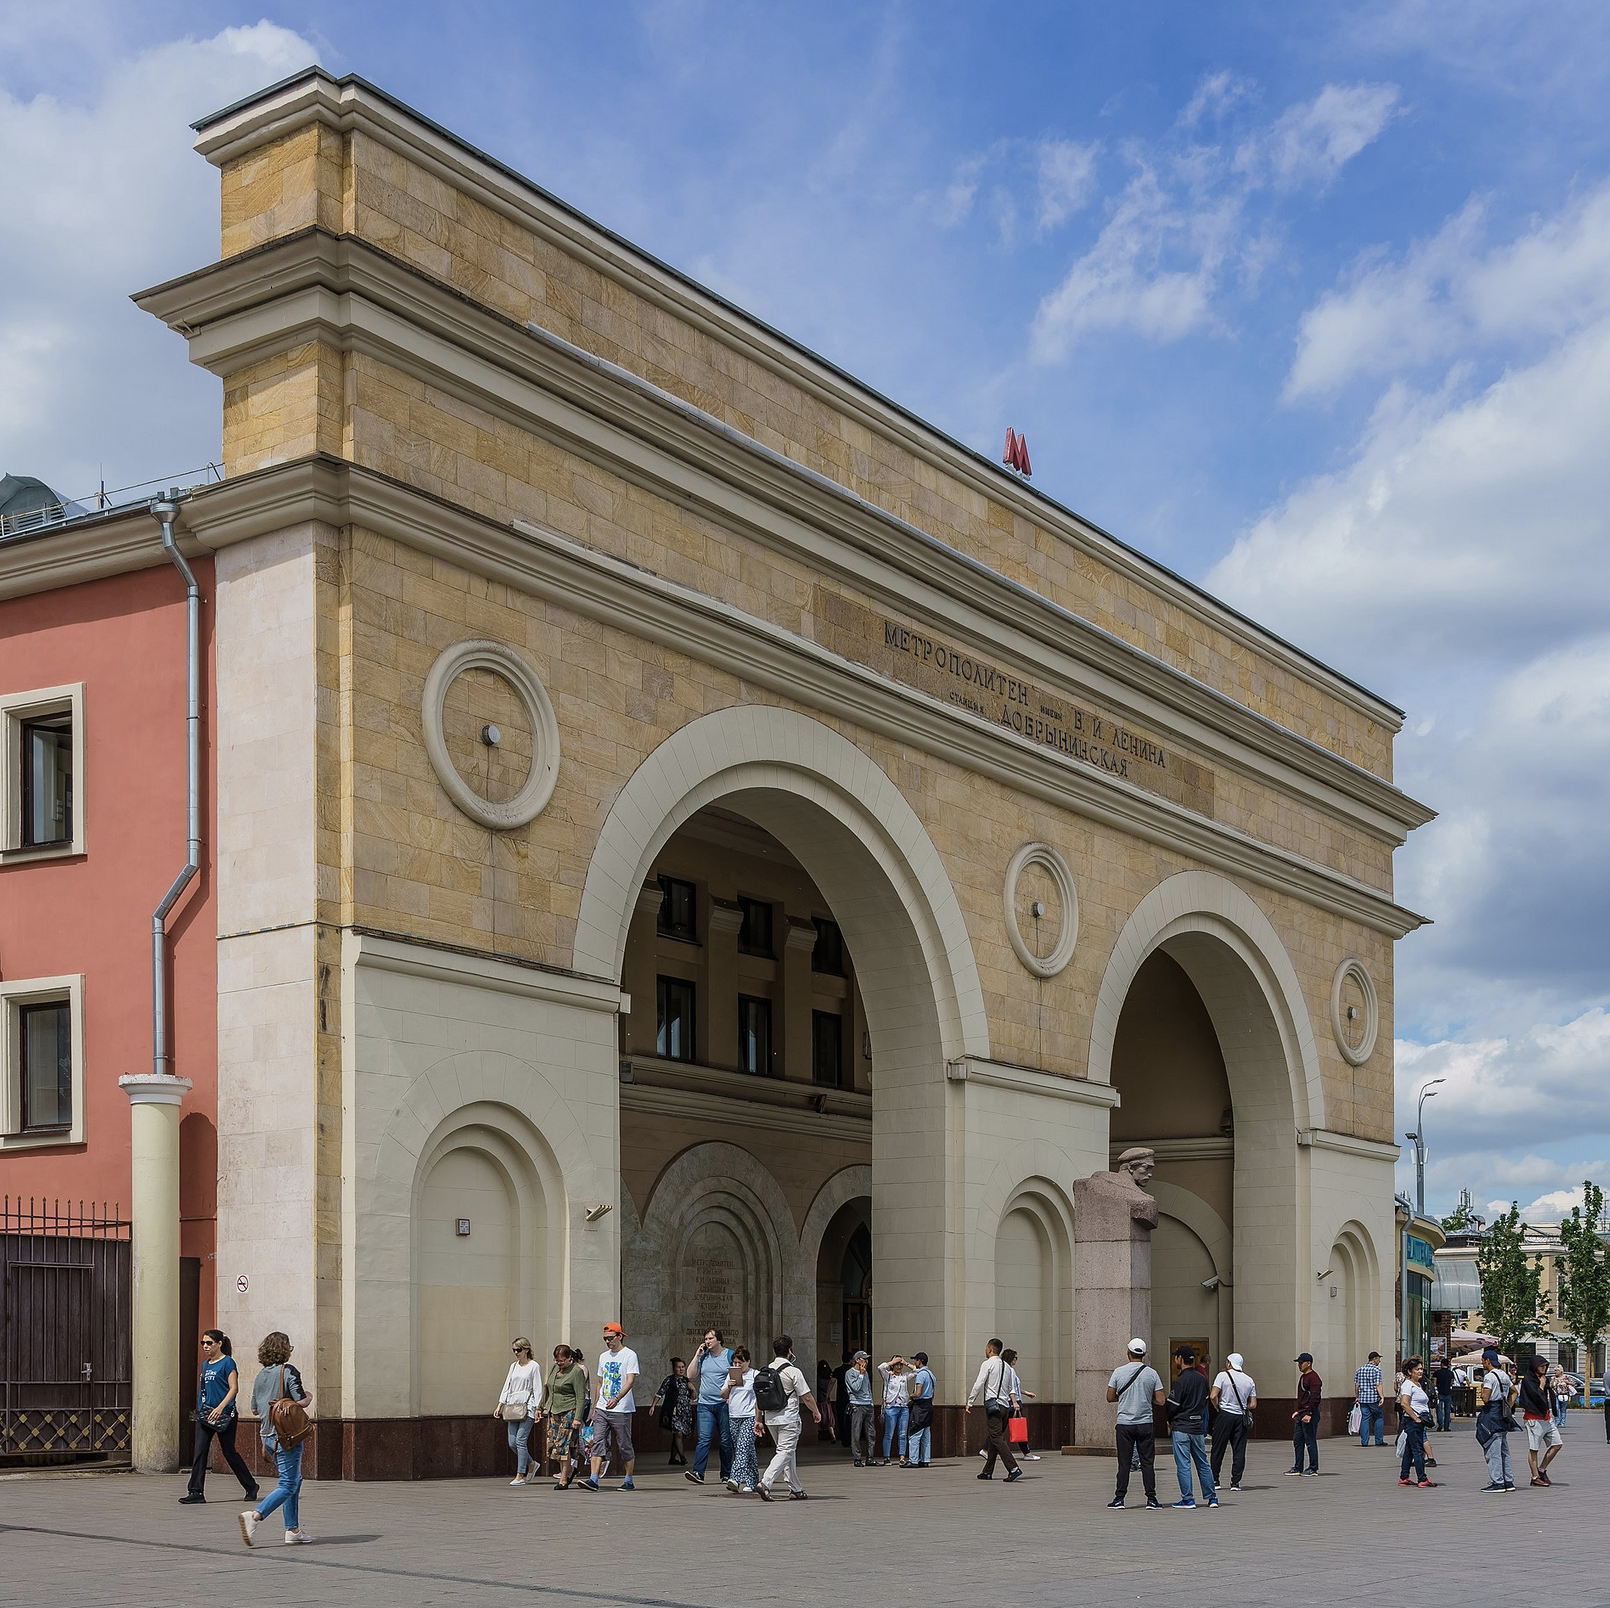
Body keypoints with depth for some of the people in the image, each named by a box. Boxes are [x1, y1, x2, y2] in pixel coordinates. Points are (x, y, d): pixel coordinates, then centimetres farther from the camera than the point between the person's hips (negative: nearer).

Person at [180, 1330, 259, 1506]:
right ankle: (196, 1492, -5)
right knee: (199, 1452, -4)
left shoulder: (227, 1362, -8)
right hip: (205, 1413, 7)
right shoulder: (205, 1364, 14)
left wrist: (220, 1407, -23)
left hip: (224, 1414, -7)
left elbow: (234, 1388, -14)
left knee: (229, 1452, 2)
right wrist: (201, 1410, 17)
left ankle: (251, 1487, 18)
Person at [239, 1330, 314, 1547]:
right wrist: (309, 1396, 6)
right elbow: (302, 1401, -16)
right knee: (288, 1485, -5)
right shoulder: (288, 1371, -11)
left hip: (267, 1435, 8)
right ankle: (255, 1516, -23)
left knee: (295, 1480, 18)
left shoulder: (260, 1376, 9)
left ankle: (293, 1530, 17)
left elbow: (255, 1409, 14)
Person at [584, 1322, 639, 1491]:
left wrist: (617, 1398, -32)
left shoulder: (629, 1355, -6)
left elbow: (631, 1380, -18)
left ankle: (629, 1481, 13)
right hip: (602, 1408, 6)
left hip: (621, 1409, -6)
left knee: (625, 1446, 2)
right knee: (598, 1442, -6)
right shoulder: (603, 1356, 15)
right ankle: (593, 1480, -12)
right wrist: (595, 1406, 19)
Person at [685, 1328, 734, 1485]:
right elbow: (691, 1375, 7)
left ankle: (726, 1474, 14)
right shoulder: (703, 1356, 11)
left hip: (724, 1405, -2)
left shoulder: (730, 1355, 2)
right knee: (704, 1439, -10)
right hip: (705, 1404, 2)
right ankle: (698, 1472, -18)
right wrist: (697, 1355, 1)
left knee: (725, 1441, 5)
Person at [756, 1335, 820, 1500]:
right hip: (788, 1419, -7)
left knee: (788, 1452, 16)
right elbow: (807, 1397, -8)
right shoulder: (793, 1372, -11)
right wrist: (816, 1412, 8)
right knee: (785, 1452, -7)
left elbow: (758, 1397, 12)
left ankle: (795, 1490, 20)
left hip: (771, 1419, 7)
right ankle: (765, 1483, -23)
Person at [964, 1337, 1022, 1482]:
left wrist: (969, 1403, -8)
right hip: (1005, 1405, 8)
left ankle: (1013, 1468, -23)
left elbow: (978, 1384, -12)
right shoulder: (1006, 1366, 17)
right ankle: (988, 1472, 16)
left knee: (997, 1438, -10)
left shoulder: (988, 1364, -6)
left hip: (993, 1404, -8)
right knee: (994, 1438, 12)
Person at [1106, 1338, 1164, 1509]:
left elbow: (1110, 1397, 3)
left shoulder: (1119, 1372, -2)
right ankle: (1151, 1498, 2)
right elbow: (1160, 1401, -2)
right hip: (1145, 1423, 0)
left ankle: (1120, 1498, 3)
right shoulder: (1152, 1373, -2)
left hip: (1124, 1423, 0)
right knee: (1147, 1462, 4)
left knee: (1124, 1463, 4)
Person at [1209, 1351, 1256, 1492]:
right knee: (1239, 1450, 4)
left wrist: (1217, 1408, 4)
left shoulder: (1223, 1375, -4)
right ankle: (1235, 1482, 1)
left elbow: (1213, 1396, -12)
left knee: (1218, 1449, 7)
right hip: (1241, 1417, 3)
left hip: (1225, 1415, -3)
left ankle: (1214, 1480, 11)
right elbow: (1253, 1404, 6)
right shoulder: (1249, 1380, 8)